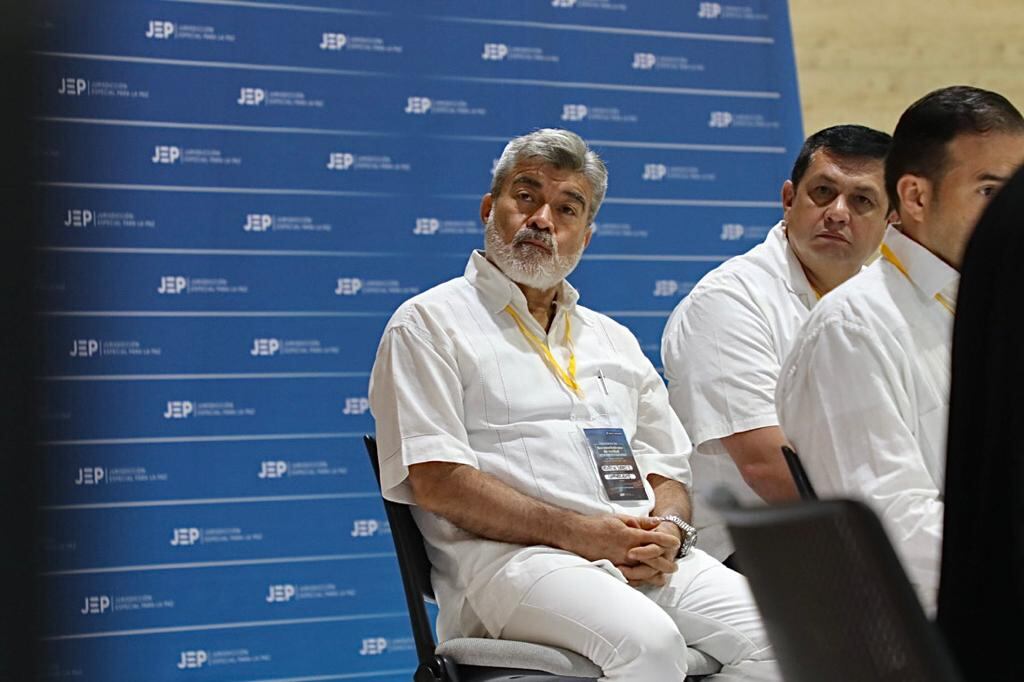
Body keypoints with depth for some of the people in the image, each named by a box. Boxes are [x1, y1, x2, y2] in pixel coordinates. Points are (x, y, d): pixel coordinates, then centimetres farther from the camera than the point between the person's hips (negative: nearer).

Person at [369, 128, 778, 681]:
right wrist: (572, 532, -14)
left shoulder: (614, 340, 27)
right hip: (514, 555, -6)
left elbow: (668, 470, 23)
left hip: (647, 560, 6)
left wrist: (668, 531, -3)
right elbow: (436, 480, -6)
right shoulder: (429, 323, 7)